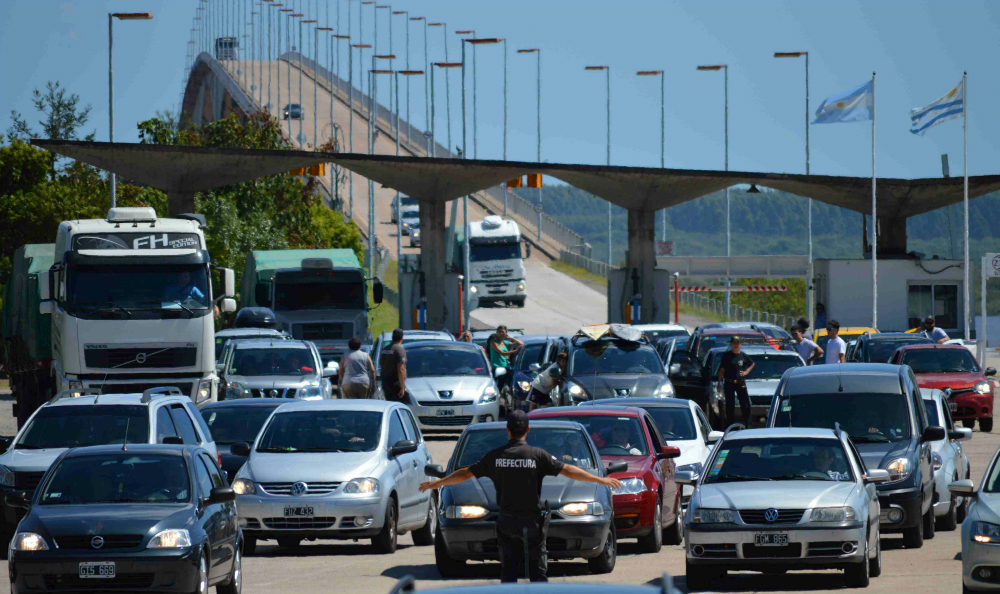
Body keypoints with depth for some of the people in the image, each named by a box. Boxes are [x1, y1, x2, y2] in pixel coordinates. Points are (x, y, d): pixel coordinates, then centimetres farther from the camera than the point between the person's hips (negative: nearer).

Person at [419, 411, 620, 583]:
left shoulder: (495, 456, -1)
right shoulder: (538, 455, -8)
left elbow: (465, 474, 8)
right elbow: (568, 471, -8)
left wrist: (436, 483, 22)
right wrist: (601, 480, -1)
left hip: (506, 521, 2)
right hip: (532, 521, -2)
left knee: (508, 572, 7)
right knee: (538, 571, 3)